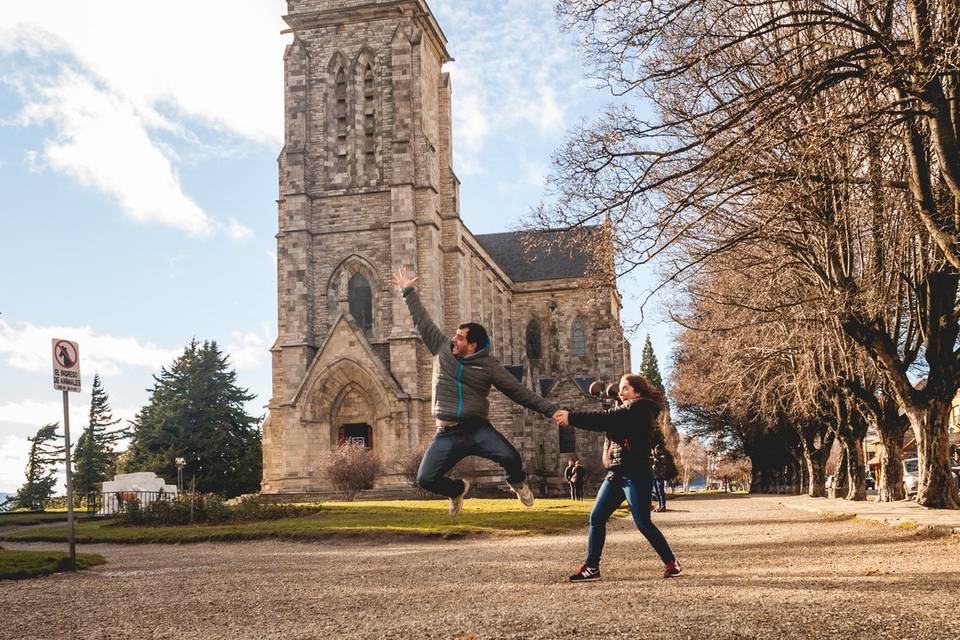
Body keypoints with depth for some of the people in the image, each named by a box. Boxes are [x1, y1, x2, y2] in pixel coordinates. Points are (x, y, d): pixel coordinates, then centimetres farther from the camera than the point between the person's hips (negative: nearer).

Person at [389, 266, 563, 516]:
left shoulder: (489, 366, 0)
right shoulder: (442, 348, 7)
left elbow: (520, 392, 0)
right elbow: (422, 321, 15)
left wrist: (551, 409, -5)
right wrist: (408, 291, 18)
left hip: (477, 428, -2)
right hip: (446, 433, 3)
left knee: (510, 457, -26)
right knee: (426, 479, -10)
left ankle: (517, 483, 14)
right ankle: (458, 489, 27)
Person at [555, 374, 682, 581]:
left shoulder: (640, 408, -9)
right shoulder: (624, 410, 22)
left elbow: (605, 419, -20)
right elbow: (605, 421, 10)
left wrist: (572, 417, -22)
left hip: (635, 475, -9)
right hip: (615, 474, 9)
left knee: (643, 523, -6)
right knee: (596, 518, 2)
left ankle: (671, 564, 9)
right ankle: (591, 568, 5)